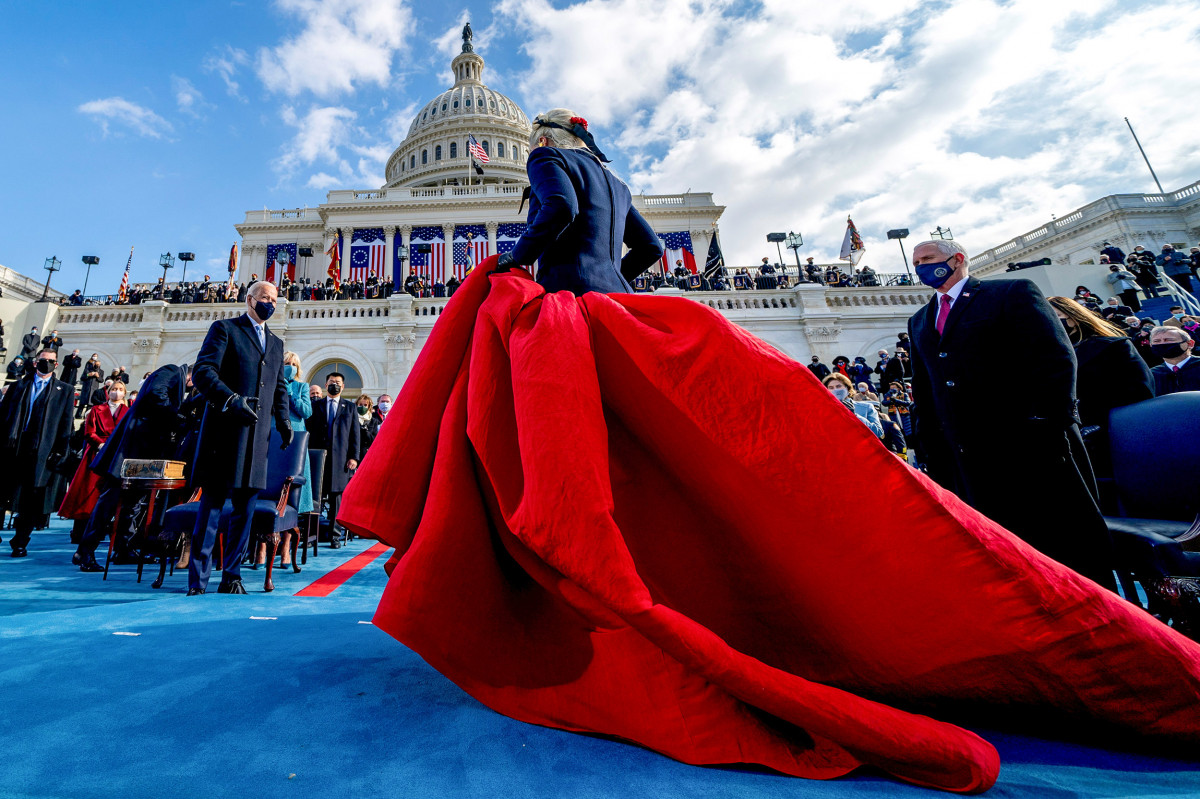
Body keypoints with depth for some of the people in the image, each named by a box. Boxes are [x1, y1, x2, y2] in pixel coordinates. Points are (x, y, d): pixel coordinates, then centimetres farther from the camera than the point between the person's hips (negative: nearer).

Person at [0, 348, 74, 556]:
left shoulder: (65, 391, 8)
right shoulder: (18, 386, 15)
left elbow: (66, 424, 2)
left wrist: (60, 452, -5)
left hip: (41, 452, -2)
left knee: (32, 499, 1)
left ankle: (20, 542, 13)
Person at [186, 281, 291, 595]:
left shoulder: (276, 343, 23)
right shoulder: (225, 328, 6)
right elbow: (202, 372, -6)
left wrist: (283, 419, 8)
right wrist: (232, 399, -21)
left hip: (257, 436, 5)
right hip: (225, 431, -5)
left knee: (246, 506, 6)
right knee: (212, 504, -2)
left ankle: (231, 577, 15)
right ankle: (197, 583, 6)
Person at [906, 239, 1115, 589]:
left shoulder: (1013, 293, 3)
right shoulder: (919, 323, 18)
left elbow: (1057, 362, -7)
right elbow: (923, 395, 15)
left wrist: (1047, 429, -16)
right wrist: (933, 455, 8)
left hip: (1031, 451, -4)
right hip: (970, 462, 4)